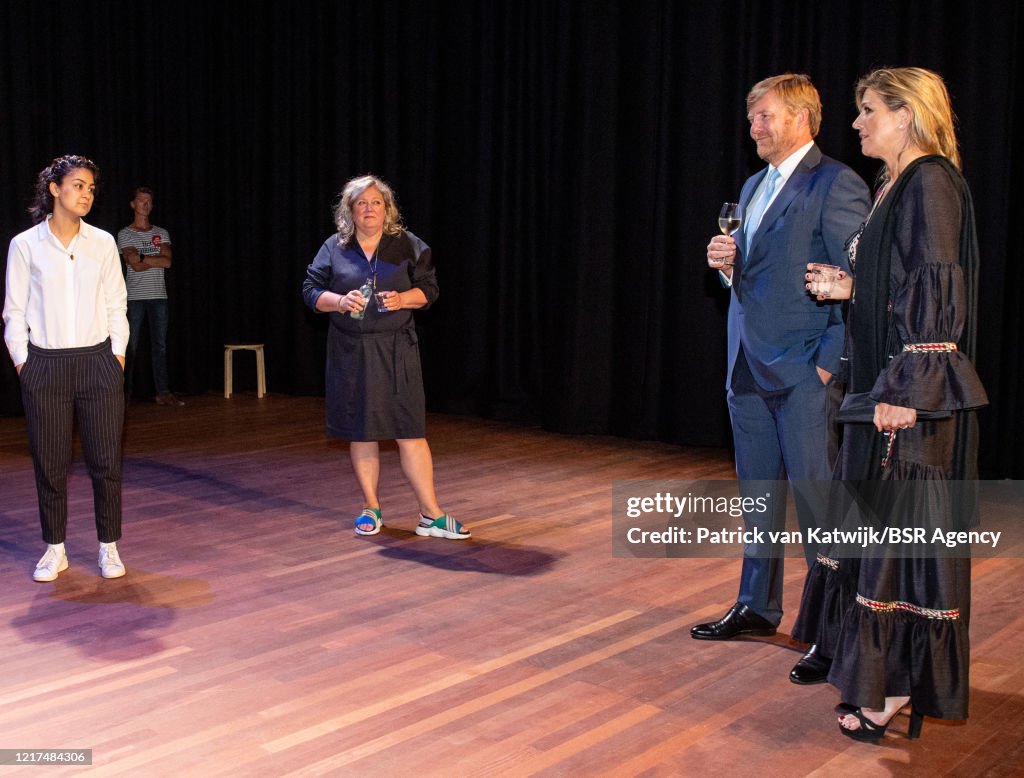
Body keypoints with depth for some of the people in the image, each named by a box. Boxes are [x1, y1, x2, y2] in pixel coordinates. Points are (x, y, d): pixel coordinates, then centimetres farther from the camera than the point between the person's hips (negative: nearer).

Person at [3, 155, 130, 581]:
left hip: (98, 363, 1)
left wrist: (117, 354, 3)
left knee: (106, 461, 2)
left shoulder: (103, 243, 5)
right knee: (50, 463, 4)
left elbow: (116, 306, 9)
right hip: (45, 367, -1)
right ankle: (55, 549, 19)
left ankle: (109, 547, 16)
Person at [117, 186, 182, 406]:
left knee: (160, 346, 4)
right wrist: (156, 260, -6)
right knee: (131, 347, -1)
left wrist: (143, 258, -9)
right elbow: (136, 266, -11)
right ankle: (125, 394, 4)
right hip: (135, 297, -3)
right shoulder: (125, 235, 2)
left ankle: (163, 392, 6)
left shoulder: (162, 233, 12)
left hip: (159, 296, 3)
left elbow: (167, 262, -3)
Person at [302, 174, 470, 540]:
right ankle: (371, 509, 23)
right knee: (361, 433, 8)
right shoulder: (334, 248, 6)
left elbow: (429, 288, 5)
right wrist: (340, 301, -13)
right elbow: (311, 290, 6)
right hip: (351, 352, 1)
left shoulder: (408, 245, 4)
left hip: (396, 350, -1)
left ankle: (431, 515, 2)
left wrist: (402, 299, -15)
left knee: (410, 432, -4)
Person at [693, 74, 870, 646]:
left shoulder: (836, 184, -9)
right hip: (749, 367, 8)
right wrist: (728, 265, 1)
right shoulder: (754, 187, 17)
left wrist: (830, 362, -16)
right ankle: (757, 608, 28)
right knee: (759, 496, 16)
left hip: (804, 371, -8)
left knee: (818, 502, -3)